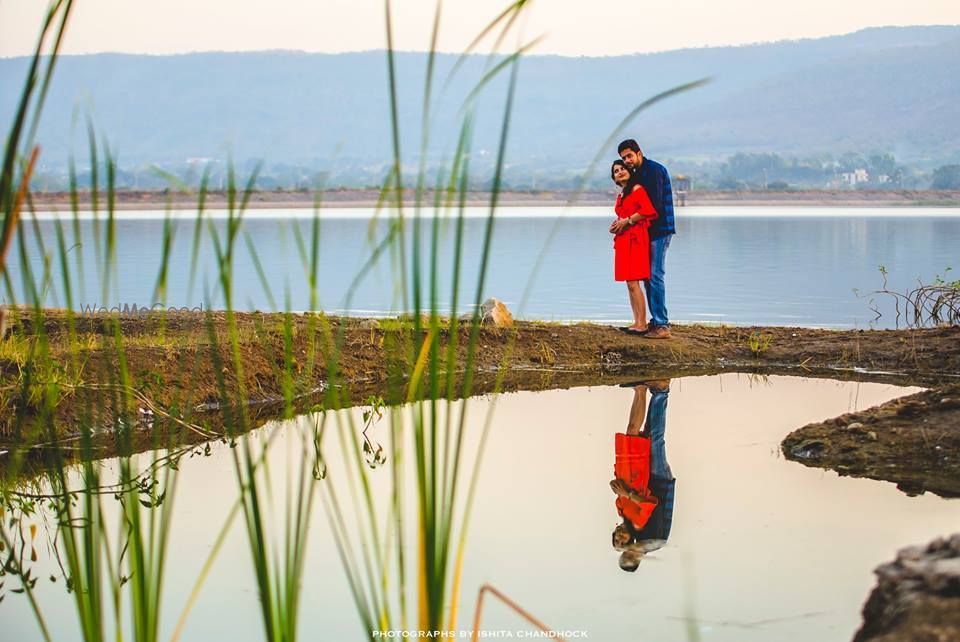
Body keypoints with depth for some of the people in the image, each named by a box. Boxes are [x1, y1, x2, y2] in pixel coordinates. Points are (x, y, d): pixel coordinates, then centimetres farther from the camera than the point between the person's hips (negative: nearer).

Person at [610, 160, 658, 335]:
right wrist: (617, 225, 12)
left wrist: (626, 221, -14)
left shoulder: (637, 189, -6)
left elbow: (648, 210, -19)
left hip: (635, 239, -9)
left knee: (633, 282, -13)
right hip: (623, 240, 9)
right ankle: (637, 322, 10)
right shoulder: (620, 195, 20)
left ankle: (642, 324, -12)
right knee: (630, 283, 7)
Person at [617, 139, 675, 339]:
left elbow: (654, 206, -20)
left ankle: (662, 325, -14)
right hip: (648, 231, 10)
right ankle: (656, 322, 14)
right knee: (648, 276, 9)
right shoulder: (637, 173, 17)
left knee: (655, 276, -13)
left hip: (660, 230, -10)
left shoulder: (654, 170, -12)